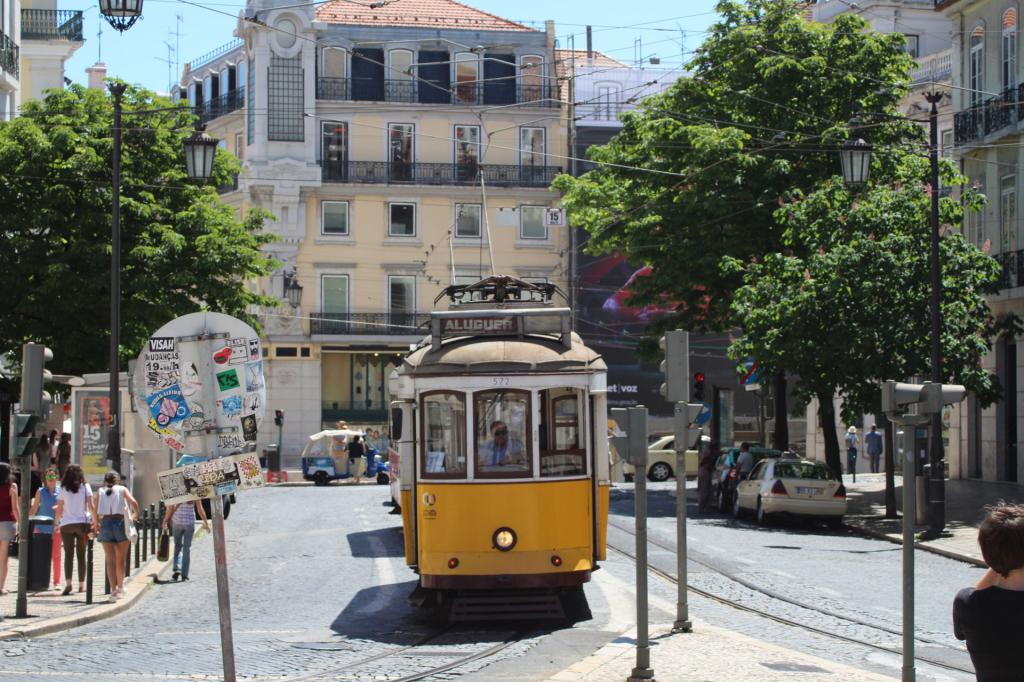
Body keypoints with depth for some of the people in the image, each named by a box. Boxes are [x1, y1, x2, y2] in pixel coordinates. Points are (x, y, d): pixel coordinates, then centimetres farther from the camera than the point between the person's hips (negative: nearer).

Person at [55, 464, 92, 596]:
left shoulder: (63, 489, 3)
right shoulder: (85, 487, 2)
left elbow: (59, 509, 2)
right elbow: (91, 506, -4)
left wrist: (56, 522, 13)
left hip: (66, 524, 0)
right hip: (83, 523, 0)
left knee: (68, 554, -2)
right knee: (81, 555, 7)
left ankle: (68, 583, -17)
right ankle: (81, 584, 8)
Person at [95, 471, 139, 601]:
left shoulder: (100, 492, 11)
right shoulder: (122, 489, 8)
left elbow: (96, 511, 0)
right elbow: (133, 502, -7)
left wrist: (96, 523, 15)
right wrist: (136, 515, 10)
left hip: (105, 523, 0)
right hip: (121, 523, 0)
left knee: (110, 560, -2)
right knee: (120, 559, 16)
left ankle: (113, 590, -14)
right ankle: (120, 586, 30)